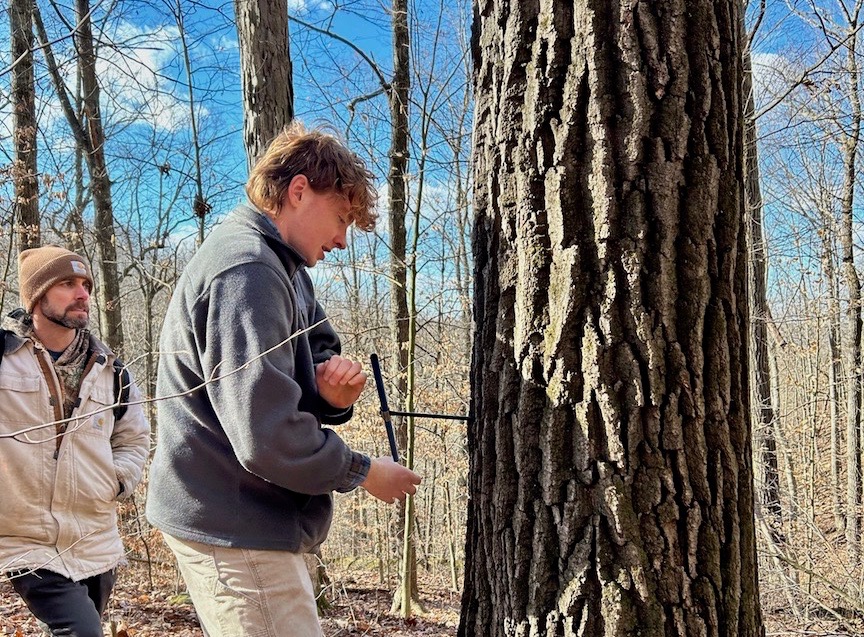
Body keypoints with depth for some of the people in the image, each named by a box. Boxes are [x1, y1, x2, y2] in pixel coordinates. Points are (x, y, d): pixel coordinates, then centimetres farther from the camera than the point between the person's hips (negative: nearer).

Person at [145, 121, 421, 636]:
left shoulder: (284, 269, 14)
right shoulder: (246, 273, -20)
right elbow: (266, 436, -26)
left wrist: (331, 394, -9)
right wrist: (361, 472, -12)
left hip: (256, 523, 10)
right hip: (235, 529, -10)